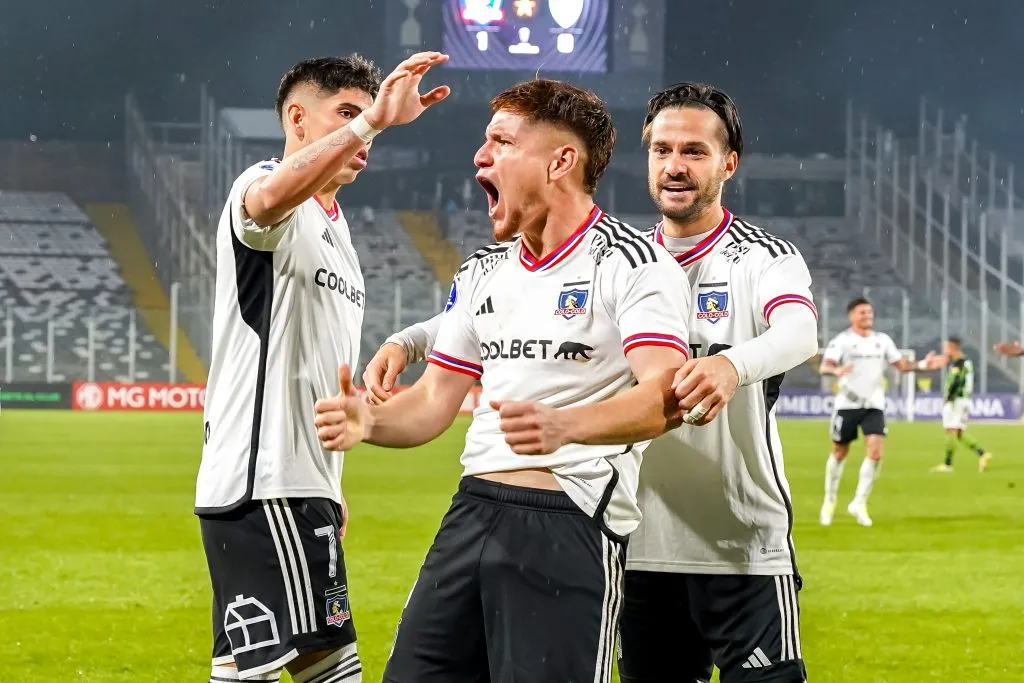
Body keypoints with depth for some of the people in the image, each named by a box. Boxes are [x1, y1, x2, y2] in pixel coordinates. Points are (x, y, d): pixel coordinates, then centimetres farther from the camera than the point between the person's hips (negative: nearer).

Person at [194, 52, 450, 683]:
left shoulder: (334, 227, 22)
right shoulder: (271, 196, -8)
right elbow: (269, 198, -37)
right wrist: (372, 119, -44)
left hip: (303, 489, 10)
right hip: (261, 484, -10)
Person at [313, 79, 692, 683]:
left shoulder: (633, 264, -7)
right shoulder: (482, 273, 17)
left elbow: (665, 396, -21)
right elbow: (434, 402, 19)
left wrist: (565, 425, -39)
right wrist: (368, 421, -3)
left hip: (571, 522, -7)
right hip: (473, 512, 7)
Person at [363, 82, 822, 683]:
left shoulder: (765, 260, -2)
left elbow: (798, 332, -24)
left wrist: (732, 365, -46)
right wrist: (407, 341, -9)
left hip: (745, 552, -4)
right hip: (641, 551, 5)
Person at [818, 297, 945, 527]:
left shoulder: (882, 340, 7)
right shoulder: (842, 340, -8)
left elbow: (902, 365, 10)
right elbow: (824, 366, -22)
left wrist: (923, 365, -6)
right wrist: (836, 370, -44)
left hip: (874, 406, 3)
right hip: (847, 405, -3)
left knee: (876, 450, -14)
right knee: (840, 452, 8)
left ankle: (859, 503, -6)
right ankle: (829, 502, 26)